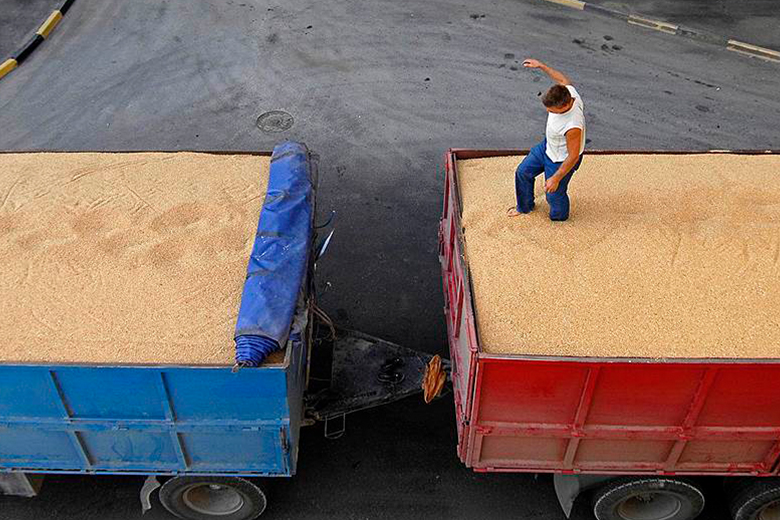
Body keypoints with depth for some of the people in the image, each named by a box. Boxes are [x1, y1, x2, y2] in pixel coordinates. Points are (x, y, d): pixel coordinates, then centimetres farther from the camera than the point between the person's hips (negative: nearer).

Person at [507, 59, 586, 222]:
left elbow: (573, 156, -31)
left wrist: (556, 178, -21)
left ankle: (558, 219, 51)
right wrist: (541, 66, 6)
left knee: (554, 194, 16)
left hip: (561, 160, -8)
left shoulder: (573, 127, -45)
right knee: (523, 172, 22)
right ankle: (524, 207, 48)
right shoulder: (568, 91, -26)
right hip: (547, 146, 8)